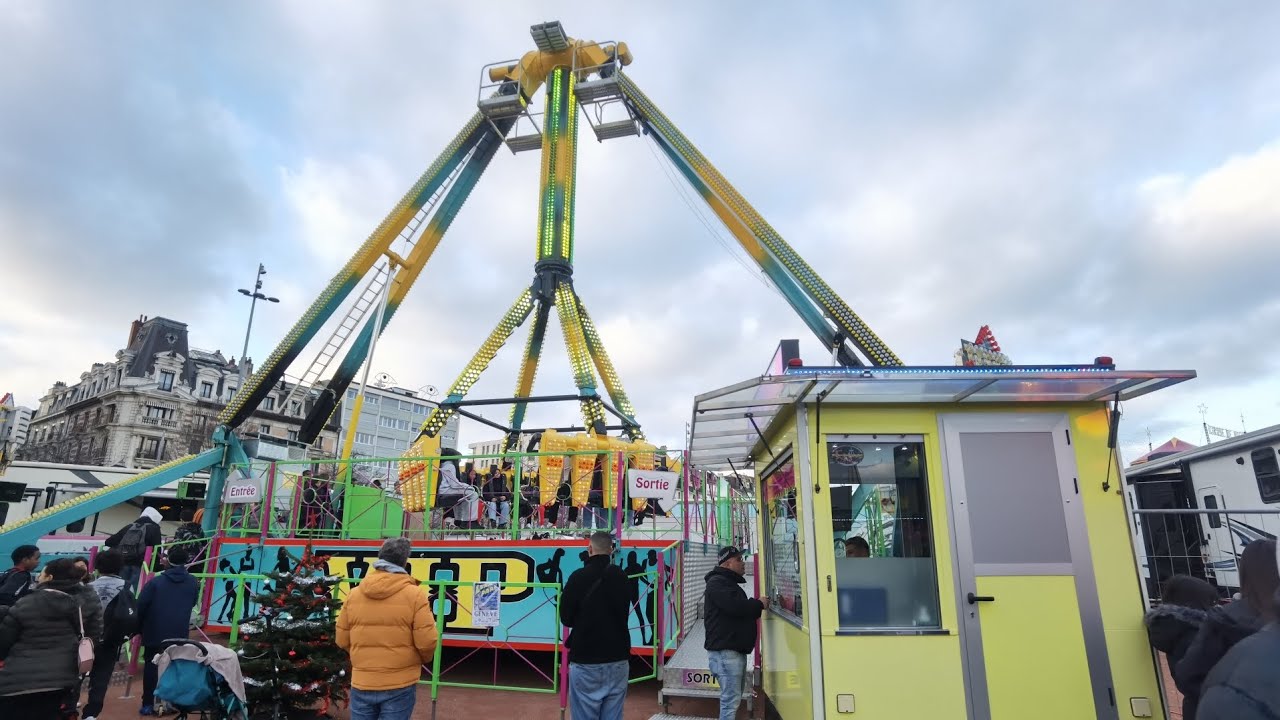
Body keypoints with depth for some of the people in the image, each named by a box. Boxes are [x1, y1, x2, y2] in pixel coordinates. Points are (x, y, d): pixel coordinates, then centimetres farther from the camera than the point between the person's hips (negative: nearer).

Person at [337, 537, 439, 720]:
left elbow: (342, 640, 7)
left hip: (361, 684, 3)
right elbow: (426, 642, -14)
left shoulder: (354, 593, 0)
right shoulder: (415, 594, -12)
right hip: (399, 685, -3)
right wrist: (424, 659, 9)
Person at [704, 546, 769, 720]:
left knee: (733, 697, 14)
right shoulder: (717, 582, -11)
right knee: (731, 699, -11)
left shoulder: (729, 583, 23)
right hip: (725, 651, -10)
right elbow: (735, 606, -25)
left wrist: (757, 607, 6)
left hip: (736, 650, 10)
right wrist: (759, 604, -10)